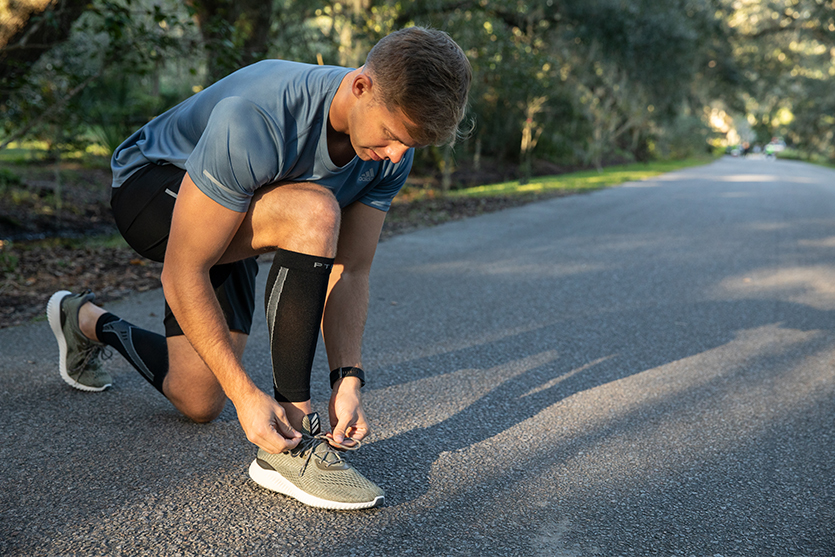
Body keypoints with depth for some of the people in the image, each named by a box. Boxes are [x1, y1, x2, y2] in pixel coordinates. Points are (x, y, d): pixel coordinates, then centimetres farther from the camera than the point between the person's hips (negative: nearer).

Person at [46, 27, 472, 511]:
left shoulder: (392, 150, -19)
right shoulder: (255, 124, -40)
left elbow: (350, 272, -13)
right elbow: (183, 275, -34)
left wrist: (348, 377, -25)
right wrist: (245, 394, -35)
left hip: (229, 224, 7)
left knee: (199, 405, 7)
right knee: (314, 213, -37)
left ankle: (88, 321, 36)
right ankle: (292, 441, -26)